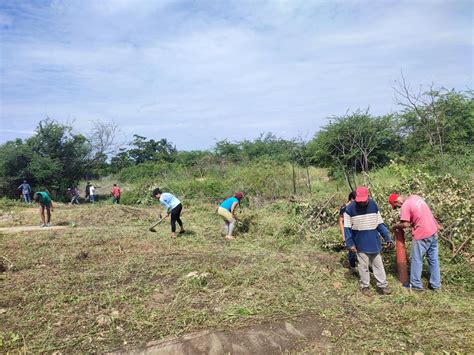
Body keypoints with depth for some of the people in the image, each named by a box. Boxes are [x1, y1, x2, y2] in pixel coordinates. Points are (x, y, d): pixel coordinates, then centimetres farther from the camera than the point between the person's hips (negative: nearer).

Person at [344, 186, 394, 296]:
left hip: (374, 242, 3)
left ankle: (383, 285, 26)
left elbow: (380, 223, 5)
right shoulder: (350, 208, -14)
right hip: (360, 243, -3)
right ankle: (364, 286, 24)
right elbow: (347, 228, -9)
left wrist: (387, 238, 2)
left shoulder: (373, 205, -4)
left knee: (378, 264, 14)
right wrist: (350, 243, -13)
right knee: (363, 265, 9)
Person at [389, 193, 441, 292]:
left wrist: (394, 226, -1)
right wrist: (401, 221, 16)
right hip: (433, 231, 9)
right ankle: (436, 284, 26)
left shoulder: (405, 206, -17)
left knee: (416, 260, 7)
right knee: (433, 259, 16)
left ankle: (416, 285, 17)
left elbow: (405, 224, -19)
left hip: (422, 235, -8)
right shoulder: (415, 197, 9)